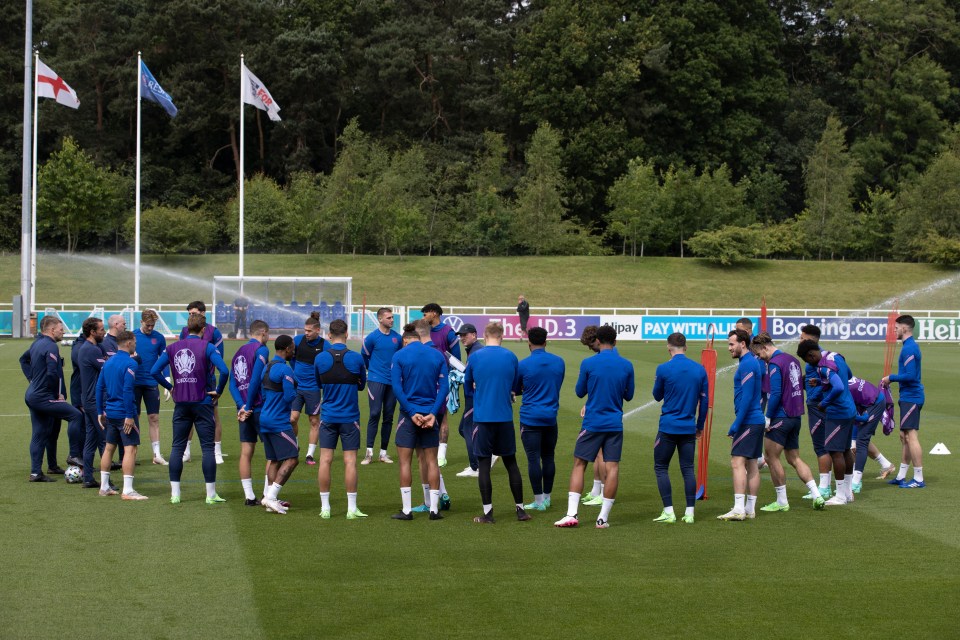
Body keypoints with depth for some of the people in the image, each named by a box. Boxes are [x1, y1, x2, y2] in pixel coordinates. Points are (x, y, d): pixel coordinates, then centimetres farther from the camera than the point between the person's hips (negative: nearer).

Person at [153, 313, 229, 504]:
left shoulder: (172, 348, 6)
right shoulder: (207, 347, -6)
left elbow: (154, 371, 3)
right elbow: (224, 371, -18)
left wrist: (170, 387, 11)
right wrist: (218, 391, -4)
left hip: (180, 404, 4)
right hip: (202, 403, -3)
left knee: (177, 447, 9)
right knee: (208, 448, 2)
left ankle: (175, 494, 8)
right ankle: (211, 494, 2)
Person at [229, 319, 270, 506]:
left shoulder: (238, 353, 15)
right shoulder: (261, 349, -7)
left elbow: (232, 384, 6)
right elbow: (256, 379, -17)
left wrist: (242, 406, -5)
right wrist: (248, 405, -11)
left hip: (244, 409, 7)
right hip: (260, 407, -7)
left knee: (246, 452, 7)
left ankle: (249, 496, 8)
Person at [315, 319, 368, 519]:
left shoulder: (320, 358, -3)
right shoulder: (356, 358, -6)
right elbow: (362, 384, 7)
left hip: (328, 417, 1)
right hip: (350, 417, -1)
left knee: (325, 460, 4)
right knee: (350, 461, 1)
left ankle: (325, 508, 5)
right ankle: (351, 508, 2)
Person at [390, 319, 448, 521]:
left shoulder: (399, 355, -4)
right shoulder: (438, 356, 2)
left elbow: (396, 387, -11)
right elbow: (443, 387, -5)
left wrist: (411, 412, -11)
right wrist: (433, 413, -9)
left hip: (408, 414, -2)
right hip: (430, 414, 2)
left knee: (405, 461, 4)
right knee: (431, 461, 9)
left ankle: (406, 510, 4)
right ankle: (434, 509, 8)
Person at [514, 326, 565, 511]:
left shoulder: (523, 365, -9)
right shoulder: (559, 362, 2)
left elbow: (515, 390, 6)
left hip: (530, 418, -4)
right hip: (551, 417, 4)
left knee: (533, 459, -2)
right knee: (548, 458, 13)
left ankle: (539, 501, -2)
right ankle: (547, 497, 20)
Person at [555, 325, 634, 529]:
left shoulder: (588, 364, -7)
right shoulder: (626, 365, 0)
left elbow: (580, 392, 5)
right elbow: (628, 396, 11)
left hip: (592, 423, -1)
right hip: (615, 424, 1)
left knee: (579, 465, 5)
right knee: (612, 468, 2)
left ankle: (572, 514, -4)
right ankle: (603, 518, 0)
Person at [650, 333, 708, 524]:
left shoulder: (664, 369, -8)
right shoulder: (700, 369, 2)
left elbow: (657, 396, 6)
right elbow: (704, 400, 7)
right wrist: (700, 426, 18)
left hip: (668, 427, -3)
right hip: (689, 428, 3)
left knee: (661, 468, 6)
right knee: (688, 469, 8)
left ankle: (668, 512, 0)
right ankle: (689, 513, 5)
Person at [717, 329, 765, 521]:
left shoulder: (747, 365, -14)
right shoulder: (752, 362, 17)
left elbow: (747, 398, -20)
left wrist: (736, 425, -18)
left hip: (748, 422, -10)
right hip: (756, 420, 10)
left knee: (737, 462, -12)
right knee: (751, 465, 10)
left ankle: (739, 509, -17)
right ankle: (750, 509, 13)